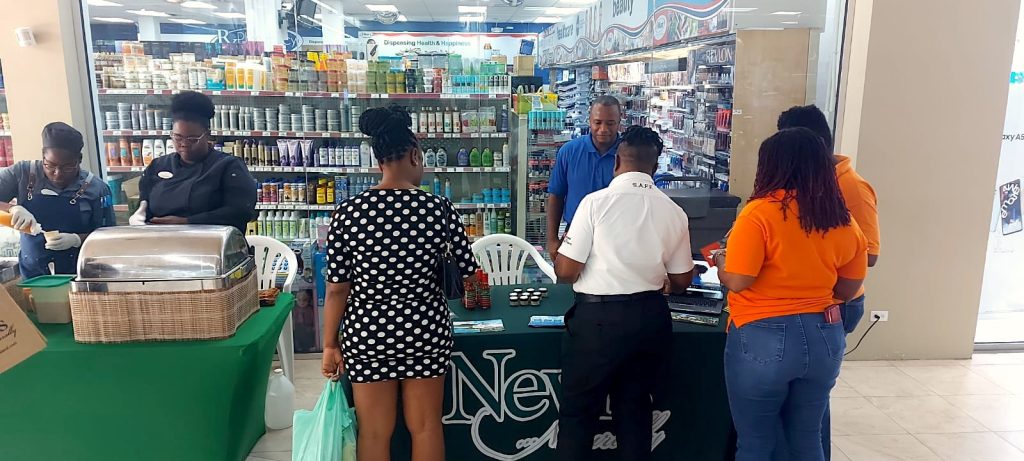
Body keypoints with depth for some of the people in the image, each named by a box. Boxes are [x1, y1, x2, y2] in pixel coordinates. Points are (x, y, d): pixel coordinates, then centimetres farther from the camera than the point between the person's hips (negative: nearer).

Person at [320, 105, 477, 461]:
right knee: (426, 426, 16)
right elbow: (465, 271, -4)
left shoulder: (348, 212, -9)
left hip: (368, 333, 0)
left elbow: (338, 288, -7)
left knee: (374, 432, 14)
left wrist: (330, 344, 3)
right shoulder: (439, 208, -11)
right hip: (425, 329, 0)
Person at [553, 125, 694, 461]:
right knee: (635, 407, 22)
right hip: (651, 317, 4)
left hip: (599, 317, -4)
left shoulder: (596, 202, -12)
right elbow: (681, 281, 10)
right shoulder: (674, 212, 1)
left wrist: (562, 246, 9)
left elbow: (566, 271, -11)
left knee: (578, 411, 13)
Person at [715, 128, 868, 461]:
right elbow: (847, 290, 11)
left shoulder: (760, 212, -15)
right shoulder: (845, 223, 3)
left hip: (764, 339, -5)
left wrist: (721, 261, 2)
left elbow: (736, 281, -18)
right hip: (823, 337, 6)